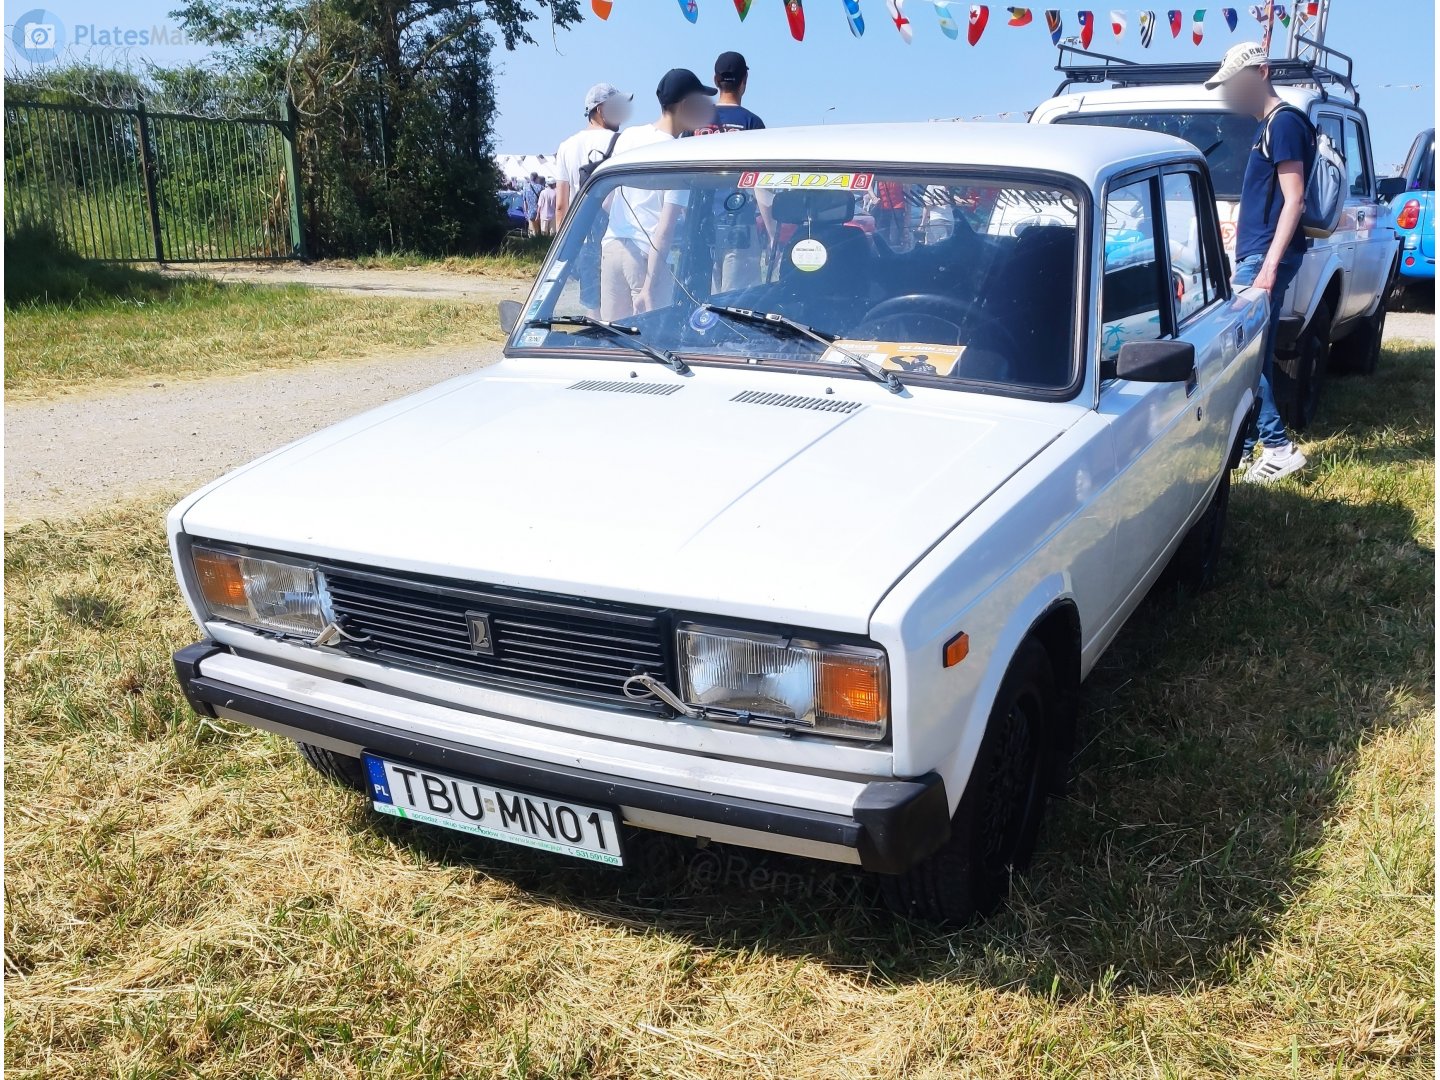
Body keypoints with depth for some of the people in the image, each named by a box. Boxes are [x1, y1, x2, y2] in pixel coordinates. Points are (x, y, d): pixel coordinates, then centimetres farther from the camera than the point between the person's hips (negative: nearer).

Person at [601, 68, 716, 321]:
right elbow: (665, 229, -15)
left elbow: (607, 199, 15)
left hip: (611, 247, 7)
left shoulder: (628, 135, 9)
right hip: (648, 254, -7)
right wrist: (650, 284, -16)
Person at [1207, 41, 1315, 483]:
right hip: (1255, 254, 10)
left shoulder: (1284, 123, -9)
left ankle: (1279, 447, -10)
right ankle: (1244, 446, 14)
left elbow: (1293, 200, -17)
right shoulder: (1267, 126, 19)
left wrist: (1269, 265, -24)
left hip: (1266, 255, -10)